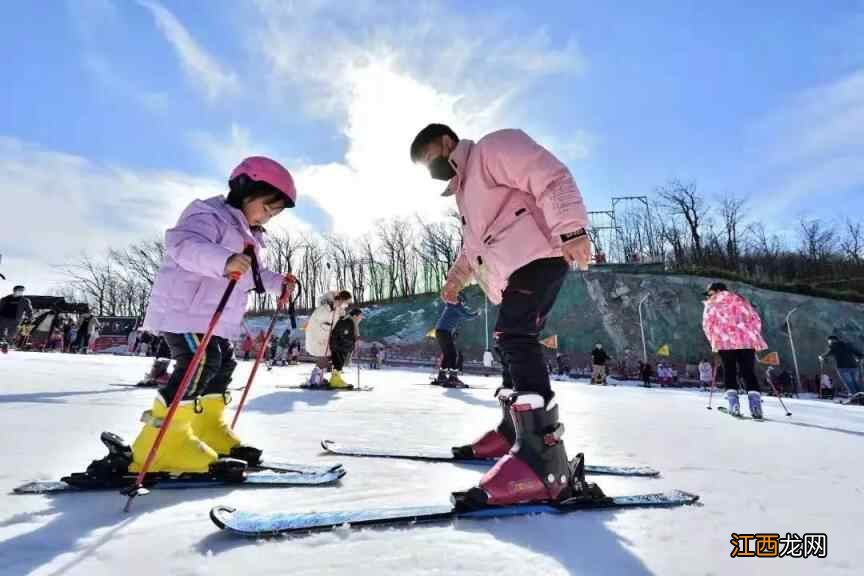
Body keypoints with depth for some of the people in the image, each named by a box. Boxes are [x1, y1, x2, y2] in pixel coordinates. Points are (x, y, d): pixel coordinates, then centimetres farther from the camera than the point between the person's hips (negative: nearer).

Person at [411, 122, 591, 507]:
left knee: (515, 341, -24)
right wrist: (458, 274, 22)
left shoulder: (492, 147, 0)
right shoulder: (465, 189, 31)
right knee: (512, 346, 12)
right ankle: (514, 432, 24)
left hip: (538, 255, -10)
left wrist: (570, 229, -27)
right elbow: (474, 242, 36)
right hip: (516, 264, 11)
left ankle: (544, 462, -28)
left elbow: (551, 178, -15)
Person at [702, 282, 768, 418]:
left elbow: (707, 324, 2)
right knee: (749, 372, 4)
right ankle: (755, 404, -13)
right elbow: (755, 319, 15)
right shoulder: (741, 299, 23)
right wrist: (754, 337, 17)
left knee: (729, 371, 5)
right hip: (747, 339, 3)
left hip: (725, 340, -2)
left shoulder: (712, 304, 13)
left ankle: (734, 404, -7)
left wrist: (713, 340, 11)